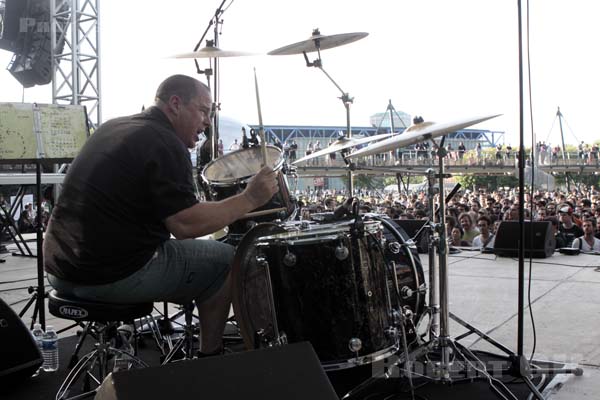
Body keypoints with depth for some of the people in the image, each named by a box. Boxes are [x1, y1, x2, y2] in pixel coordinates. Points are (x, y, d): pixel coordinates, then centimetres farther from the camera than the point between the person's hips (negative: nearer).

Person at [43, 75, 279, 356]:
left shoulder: (111, 127, 12)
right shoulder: (164, 143, -15)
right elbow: (184, 224, -23)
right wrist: (249, 199, -16)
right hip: (114, 278, -9)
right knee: (227, 259, 7)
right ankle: (210, 359, 18)